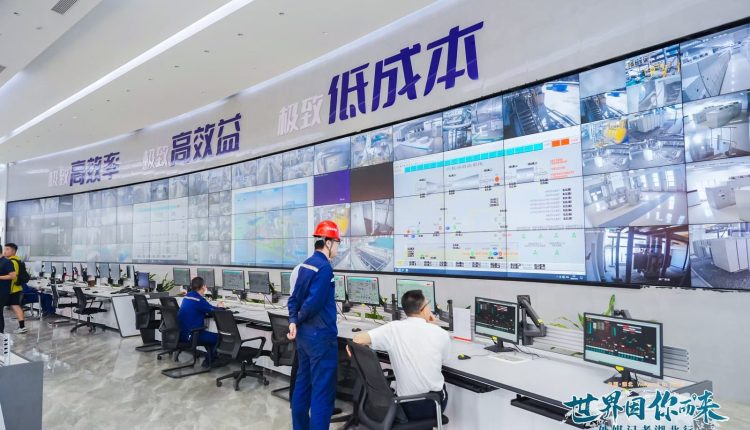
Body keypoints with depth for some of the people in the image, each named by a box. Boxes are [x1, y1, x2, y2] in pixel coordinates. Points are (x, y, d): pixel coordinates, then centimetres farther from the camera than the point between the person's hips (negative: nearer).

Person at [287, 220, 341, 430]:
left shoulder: (306, 264, 10)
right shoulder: (324, 267, -19)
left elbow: (295, 297, 9)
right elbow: (314, 303, -25)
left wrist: (293, 321, -2)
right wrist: (299, 318, -7)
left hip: (304, 333, 10)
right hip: (321, 335, -10)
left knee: (303, 382, 18)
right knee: (323, 389, -1)